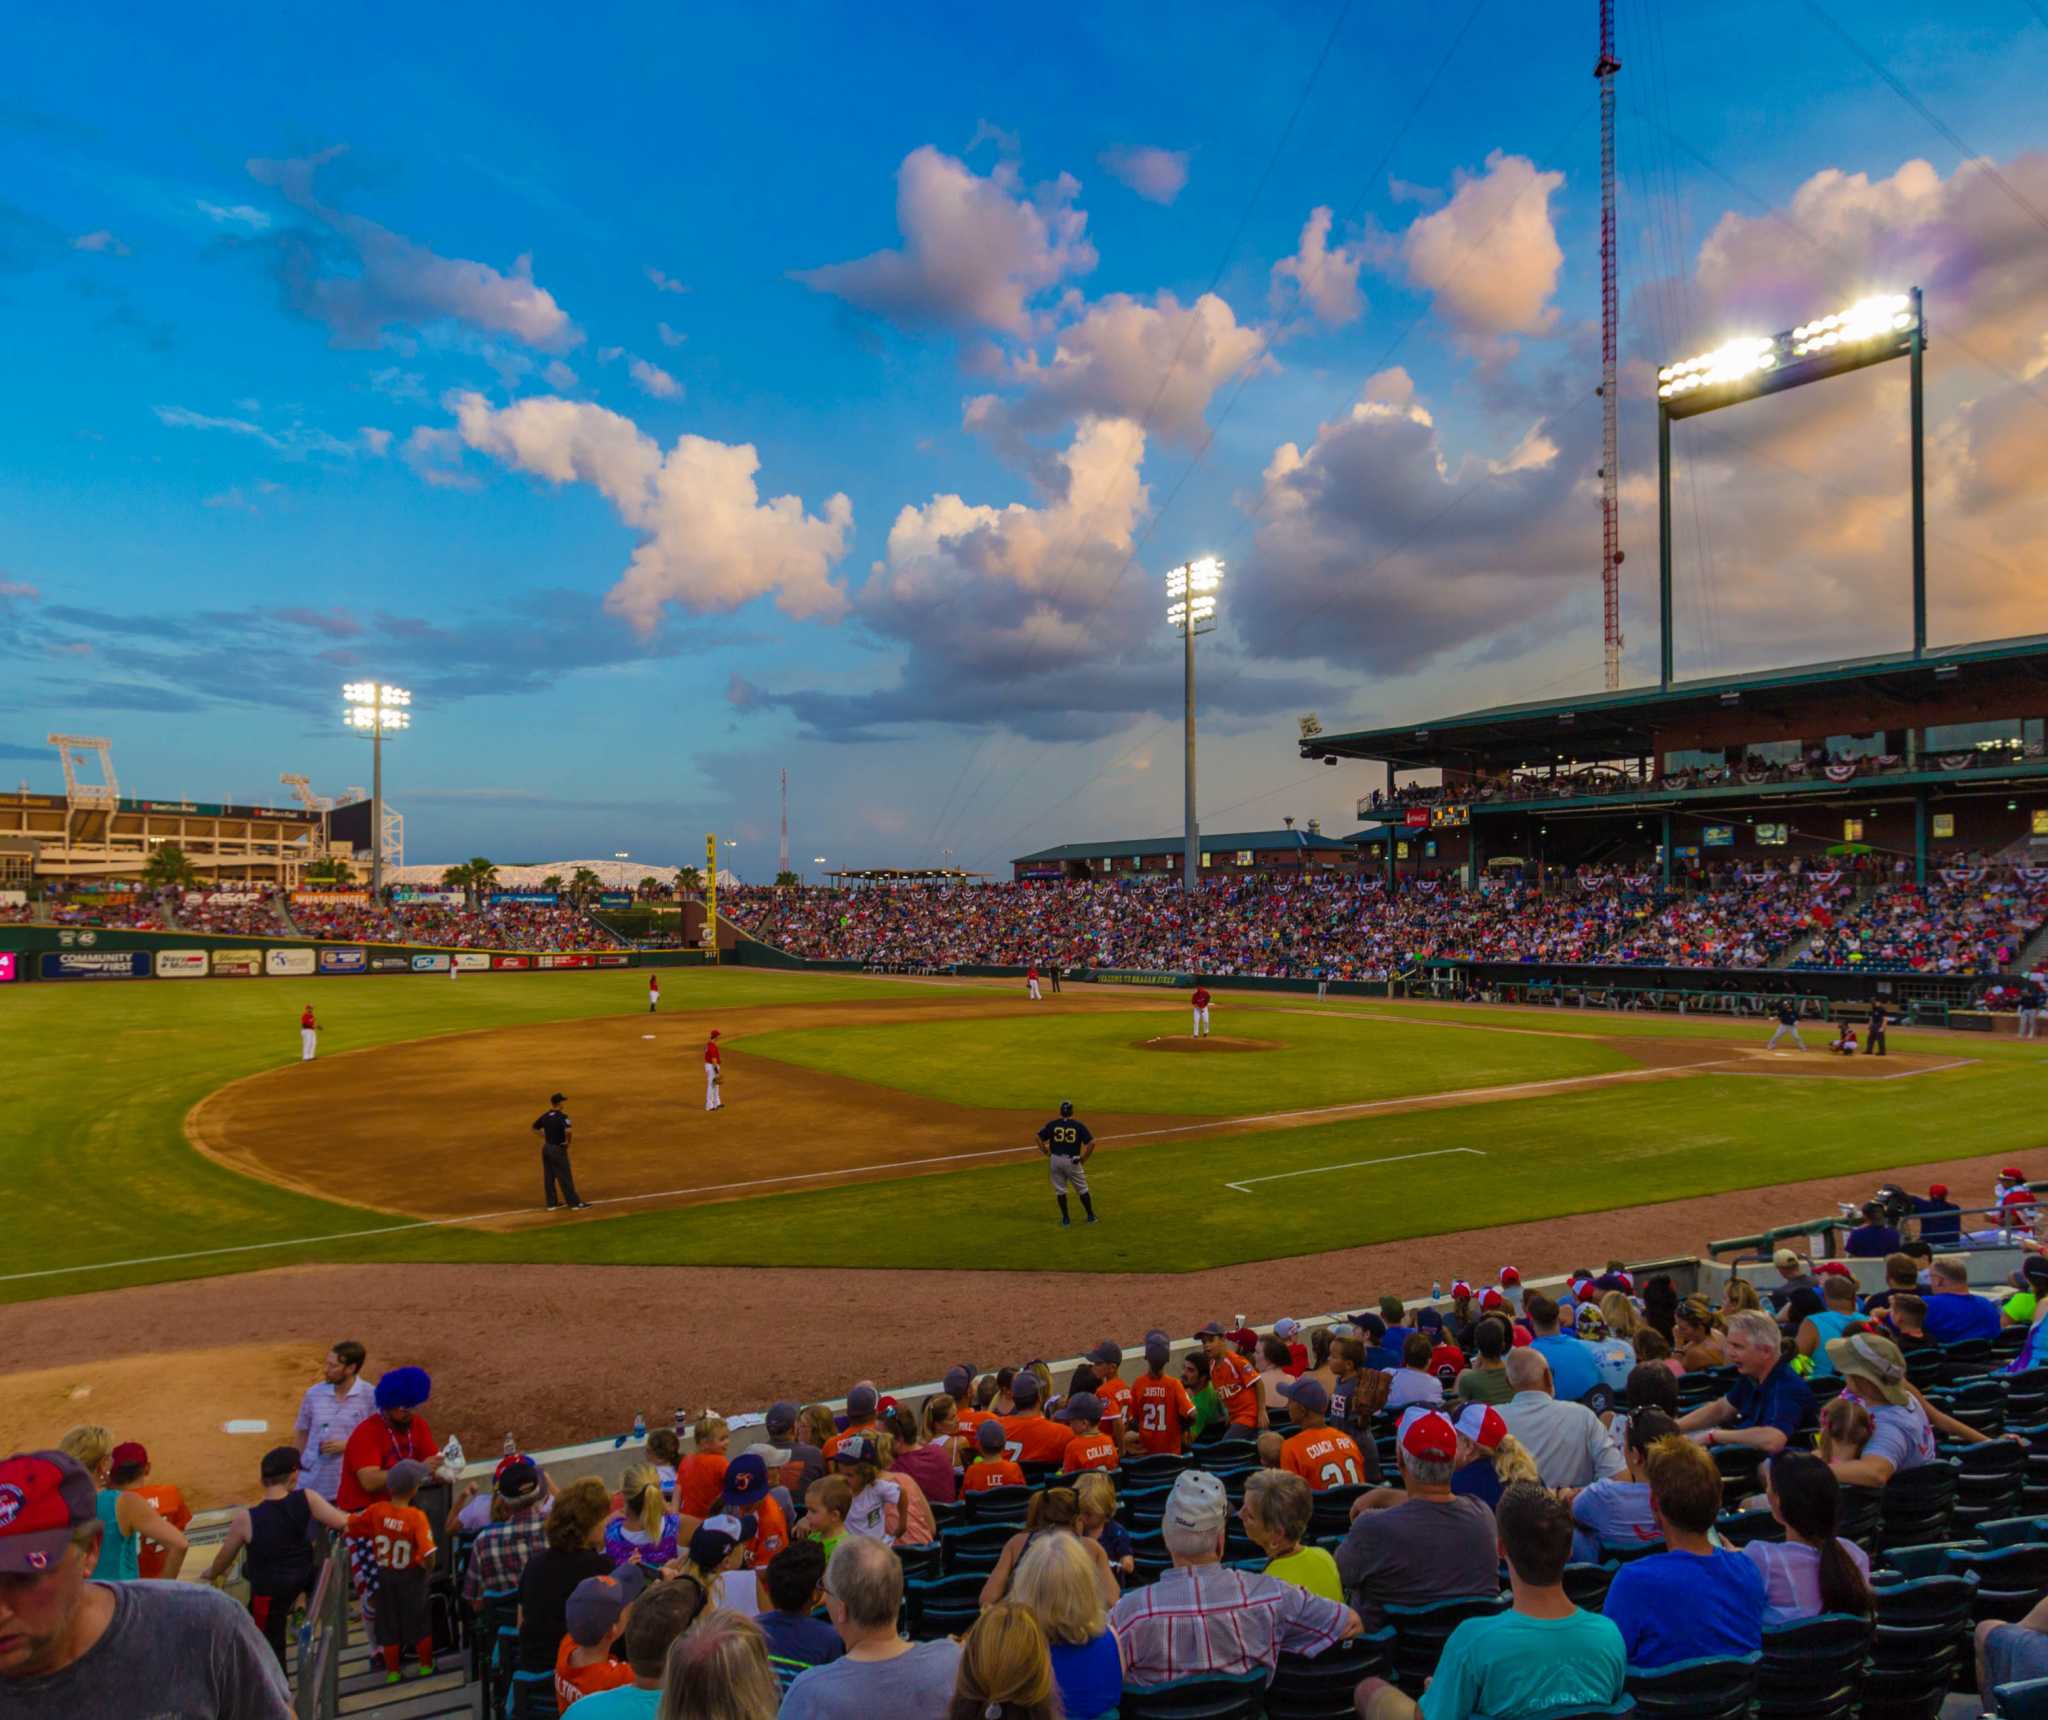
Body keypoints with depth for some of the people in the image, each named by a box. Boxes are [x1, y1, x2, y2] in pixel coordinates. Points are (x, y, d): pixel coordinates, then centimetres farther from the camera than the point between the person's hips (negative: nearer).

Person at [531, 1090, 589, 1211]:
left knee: (548, 1176, 14)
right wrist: (567, 1142, -18)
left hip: (546, 1148, 7)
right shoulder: (562, 1116, -19)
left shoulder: (545, 1116, 3)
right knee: (565, 1177, 0)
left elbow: (535, 1127, 16)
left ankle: (551, 1203, 23)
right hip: (558, 1150, -7)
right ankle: (574, 1203, 8)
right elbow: (567, 1130, -35)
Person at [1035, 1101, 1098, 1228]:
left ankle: (1066, 1219, 14)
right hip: (1072, 1160, -1)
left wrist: (1047, 1153, 6)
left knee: (1060, 1190, 12)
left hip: (1055, 1159, 1)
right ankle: (1090, 1216, 19)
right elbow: (1091, 1143, -10)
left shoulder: (1052, 1124, 2)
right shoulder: (1079, 1125, -2)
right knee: (1082, 1189, 13)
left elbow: (1039, 1138, -1)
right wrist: (1084, 1158, 0)